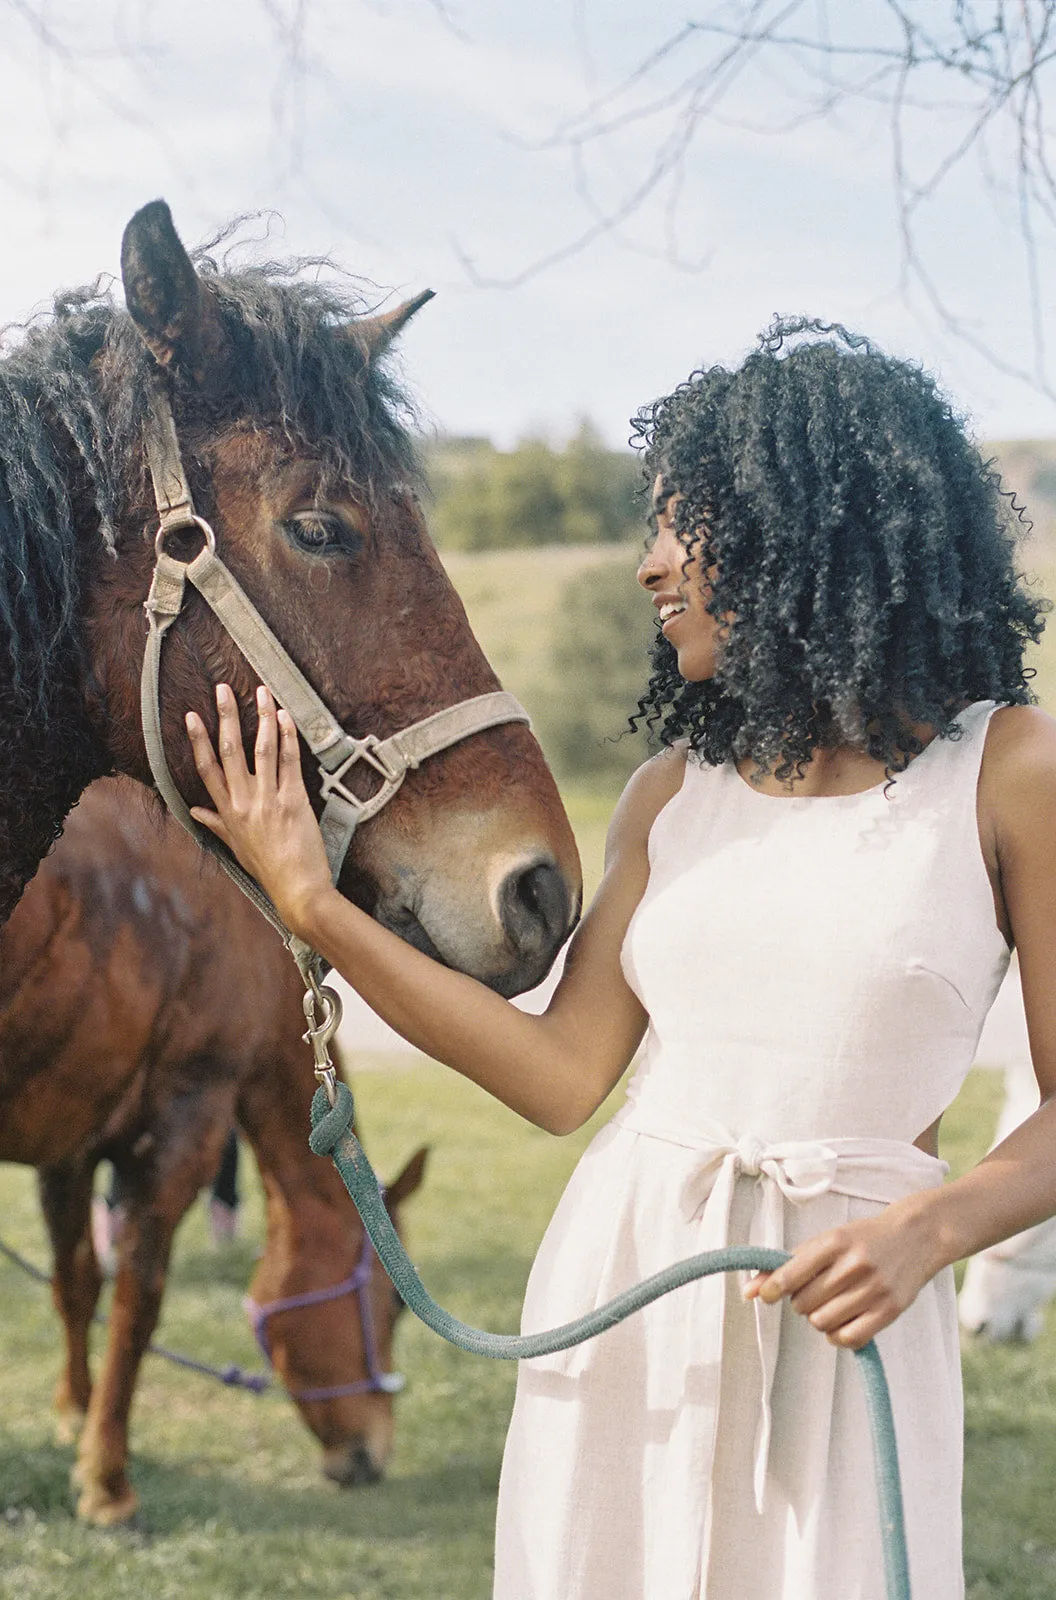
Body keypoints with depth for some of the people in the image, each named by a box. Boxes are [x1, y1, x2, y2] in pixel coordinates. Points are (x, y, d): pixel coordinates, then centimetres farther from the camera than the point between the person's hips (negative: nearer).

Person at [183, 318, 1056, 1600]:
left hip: (840, 1312, -4)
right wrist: (313, 907, 2)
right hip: (619, 1283, 4)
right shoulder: (675, 793, 8)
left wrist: (928, 1231, -20)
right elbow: (563, 1076, 5)